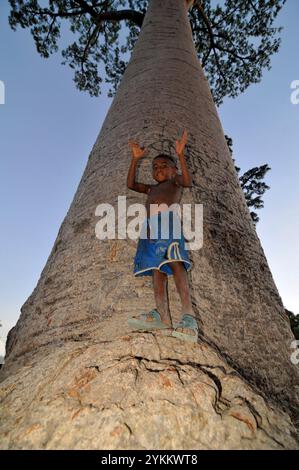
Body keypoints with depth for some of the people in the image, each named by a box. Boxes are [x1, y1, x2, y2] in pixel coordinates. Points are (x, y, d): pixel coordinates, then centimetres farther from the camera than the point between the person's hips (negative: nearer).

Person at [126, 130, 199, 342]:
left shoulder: (175, 181, 25)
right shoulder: (152, 188, 40)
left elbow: (187, 181, 4)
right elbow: (131, 184, 35)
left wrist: (181, 155, -3)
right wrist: (135, 159, 32)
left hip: (168, 218, -5)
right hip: (150, 225, 6)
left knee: (175, 262, -24)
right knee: (157, 268, -10)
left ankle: (188, 314, -30)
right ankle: (162, 315, -17)